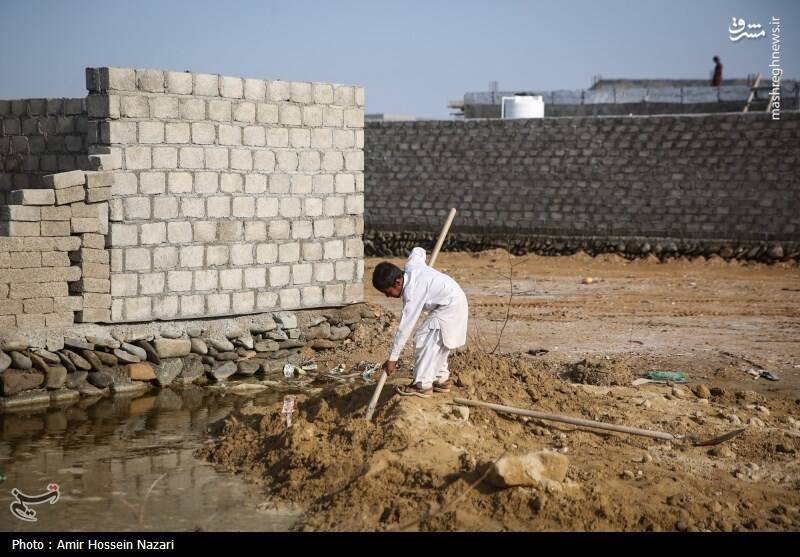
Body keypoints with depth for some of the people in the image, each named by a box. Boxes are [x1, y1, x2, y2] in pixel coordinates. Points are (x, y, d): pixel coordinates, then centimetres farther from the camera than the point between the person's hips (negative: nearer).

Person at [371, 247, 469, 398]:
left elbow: (405, 327, -25)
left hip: (449, 307, -10)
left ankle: (422, 385, -6)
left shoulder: (412, 293, -26)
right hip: (456, 301, 10)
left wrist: (393, 358, -21)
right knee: (437, 343, 18)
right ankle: (442, 379, 26)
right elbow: (418, 251, 20)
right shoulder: (410, 266, -4)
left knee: (423, 340, -11)